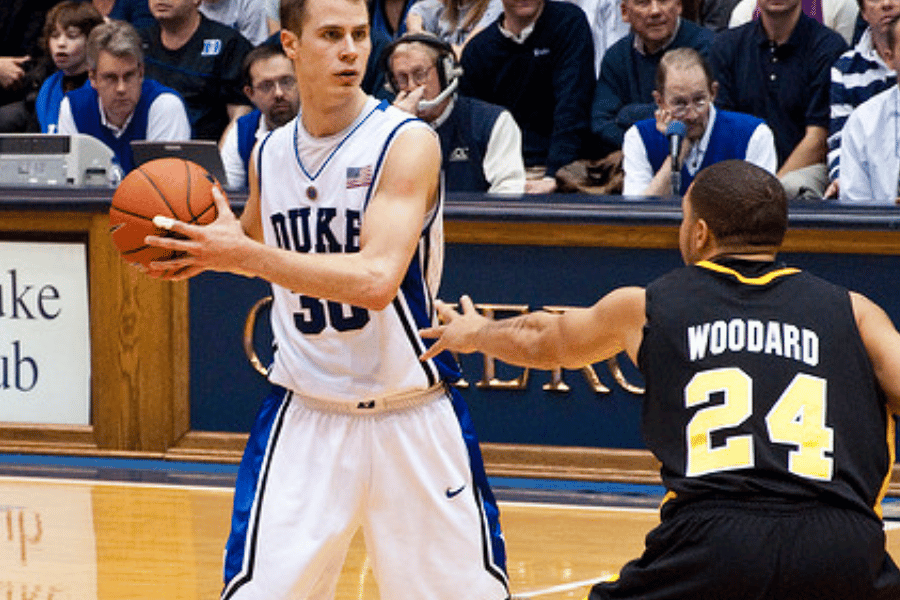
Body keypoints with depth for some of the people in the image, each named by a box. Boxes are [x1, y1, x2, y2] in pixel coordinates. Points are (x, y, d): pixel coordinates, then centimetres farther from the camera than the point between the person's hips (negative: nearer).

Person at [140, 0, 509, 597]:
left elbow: (377, 280, -26)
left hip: (412, 417, -3)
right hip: (306, 414, 3)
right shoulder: (270, 154, 4)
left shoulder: (407, 143, -14)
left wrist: (243, 255, -28)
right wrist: (202, 251, 2)